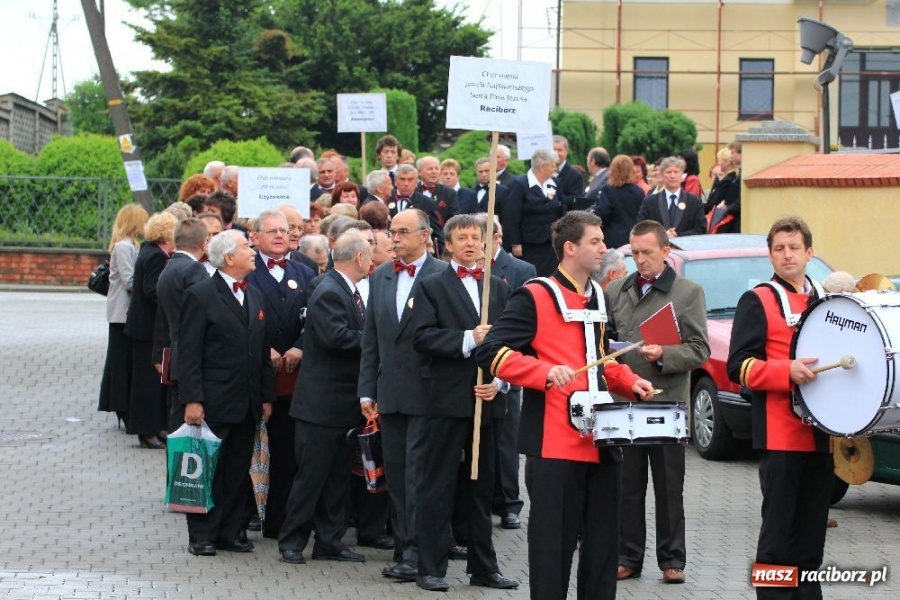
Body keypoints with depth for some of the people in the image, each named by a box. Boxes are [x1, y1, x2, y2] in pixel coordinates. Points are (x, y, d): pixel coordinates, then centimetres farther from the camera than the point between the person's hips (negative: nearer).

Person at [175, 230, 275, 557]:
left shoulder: (255, 296, 14)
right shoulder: (200, 295, -8)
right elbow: (188, 354, -11)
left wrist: (266, 396, 13)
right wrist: (191, 400, -17)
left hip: (247, 403, 6)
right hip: (212, 403, -6)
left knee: (238, 469, 10)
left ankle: (231, 531, 17)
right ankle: (202, 536, 6)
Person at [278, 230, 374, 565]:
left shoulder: (349, 291, 14)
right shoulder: (328, 292, -17)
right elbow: (336, 336, -29)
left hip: (344, 402, 10)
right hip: (322, 402, -10)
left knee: (338, 475, 12)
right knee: (311, 474, -3)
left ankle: (329, 541, 18)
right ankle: (291, 541, 5)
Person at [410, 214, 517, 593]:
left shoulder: (500, 288, 15)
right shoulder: (432, 287, 2)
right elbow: (423, 337, -11)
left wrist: (499, 381, -6)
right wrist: (468, 340, -18)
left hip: (488, 401, 4)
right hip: (448, 401, -4)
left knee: (482, 487, 11)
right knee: (438, 487, -2)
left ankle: (483, 567, 18)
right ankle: (431, 568, 1)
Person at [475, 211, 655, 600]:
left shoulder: (597, 298, 16)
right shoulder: (534, 297, -9)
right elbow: (491, 352, -14)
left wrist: (629, 382, 10)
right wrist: (547, 372, -25)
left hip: (600, 440, 7)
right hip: (555, 444, -7)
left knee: (602, 540, 10)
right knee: (555, 542, -3)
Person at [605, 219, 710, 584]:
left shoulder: (688, 292, 1)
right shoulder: (615, 291, 12)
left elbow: (699, 349, -3)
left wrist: (663, 355, -18)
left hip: (667, 404, -3)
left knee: (669, 488, 4)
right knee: (627, 486, 6)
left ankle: (672, 559, 11)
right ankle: (628, 558, 13)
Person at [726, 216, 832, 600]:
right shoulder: (758, 301, -2)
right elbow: (739, 366, -10)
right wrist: (787, 371, -23)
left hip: (822, 435, 6)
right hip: (780, 436, -6)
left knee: (813, 530, 9)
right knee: (779, 530, -5)